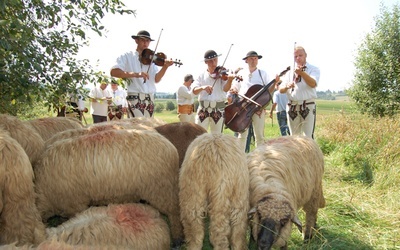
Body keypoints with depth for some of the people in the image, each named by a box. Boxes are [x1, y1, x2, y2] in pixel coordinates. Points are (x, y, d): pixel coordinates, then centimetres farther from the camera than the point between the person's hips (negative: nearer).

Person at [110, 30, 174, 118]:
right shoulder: (127, 56, 3)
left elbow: (156, 79, -1)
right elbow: (113, 72, -13)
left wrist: (165, 66, -19)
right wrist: (135, 74, -24)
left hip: (150, 99, 5)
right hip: (135, 98, -4)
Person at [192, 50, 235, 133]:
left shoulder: (222, 74, 2)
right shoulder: (202, 75, 7)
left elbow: (225, 89, -14)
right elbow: (194, 91, -5)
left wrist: (230, 80, -35)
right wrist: (202, 87, -26)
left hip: (218, 109, -1)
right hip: (203, 109, 1)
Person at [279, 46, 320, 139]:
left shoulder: (313, 69, 4)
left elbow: (313, 84, -16)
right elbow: (281, 89, 6)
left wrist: (302, 73, -29)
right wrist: (287, 86, -16)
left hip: (308, 106, -4)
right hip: (292, 107, 4)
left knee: (308, 136, -8)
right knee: (294, 137, 11)